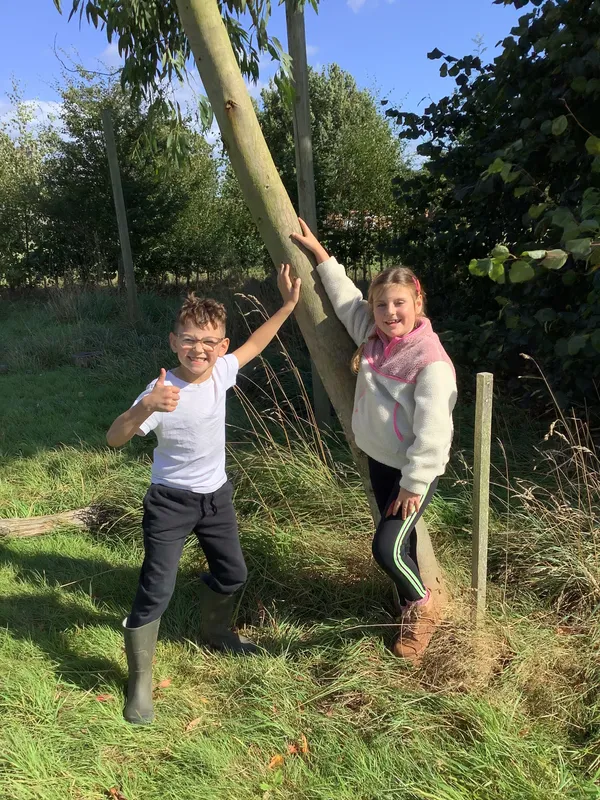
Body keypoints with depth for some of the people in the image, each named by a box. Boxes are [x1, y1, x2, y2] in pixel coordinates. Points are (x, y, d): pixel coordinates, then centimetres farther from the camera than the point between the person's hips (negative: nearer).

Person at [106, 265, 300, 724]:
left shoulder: (221, 372, -8)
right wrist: (145, 408, -48)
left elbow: (254, 346, 10)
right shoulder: (164, 391, -25)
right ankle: (140, 681, 16)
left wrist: (288, 305, 10)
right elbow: (114, 439, -30)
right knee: (156, 590, -5)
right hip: (171, 501, -6)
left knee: (232, 573, 20)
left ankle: (214, 631, 49)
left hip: (216, 496, 6)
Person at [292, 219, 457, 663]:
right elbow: (346, 297, 14)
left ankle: (423, 607, 21)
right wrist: (318, 251, 16)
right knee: (399, 539, 17)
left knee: (387, 547, -10)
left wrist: (413, 485, -21)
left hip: (414, 471, -7)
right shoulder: (372, 335, -2)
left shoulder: (431, 360, -25)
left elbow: (432, 431, -24)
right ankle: (411, 608, 39)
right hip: (379, 460, 7)